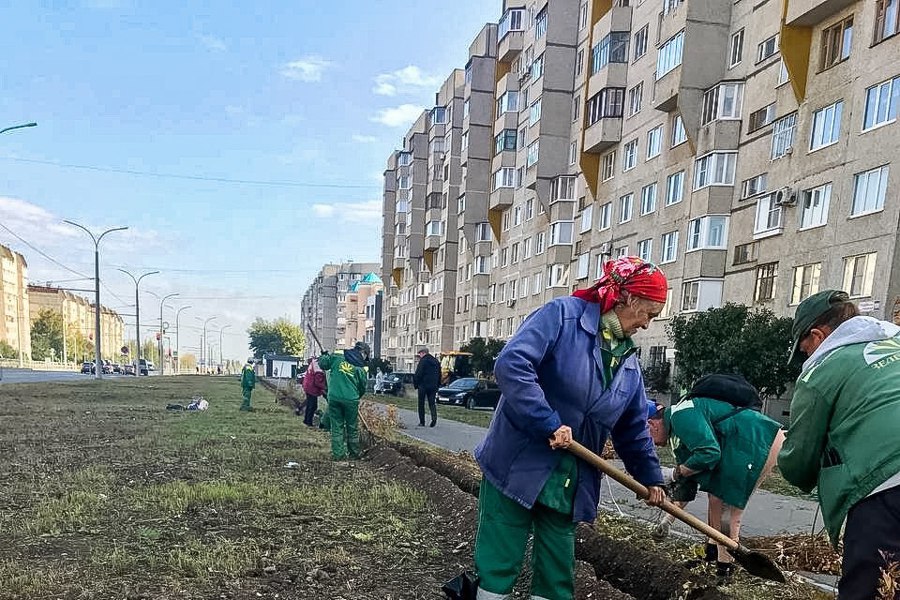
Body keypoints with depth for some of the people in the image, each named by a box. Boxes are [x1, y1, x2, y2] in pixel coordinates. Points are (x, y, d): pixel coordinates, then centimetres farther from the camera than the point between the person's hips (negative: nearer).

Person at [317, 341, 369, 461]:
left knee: (337, 427, 9)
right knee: (352, 427, 14)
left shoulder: (337, 358, 1)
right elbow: (362, 388, 9)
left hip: (334, 398, 2)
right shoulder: (360, 368, 0)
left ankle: (338, 454, 9)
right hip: (351, 399, -1)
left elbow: (322, 363, 8)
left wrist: (324, 356, 30)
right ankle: (354, 453, 26)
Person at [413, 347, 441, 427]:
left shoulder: (423, 361, -10)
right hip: (433, 386, 5)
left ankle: (422, 422, 8)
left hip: (423, 385, -5)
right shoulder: (436, 361, 11)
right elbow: (439, 374, 15)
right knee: (432, 403, 7)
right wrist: (437, 385, 19)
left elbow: (418, 374, -13)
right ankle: (434, 417, -18)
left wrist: (415, 384, -2)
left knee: (421, 404, 6)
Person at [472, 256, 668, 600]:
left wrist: (650, 478, 20)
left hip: (569, 484, 7)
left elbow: (633, 430, 20)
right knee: (498, 567, 5)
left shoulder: (628, 363, 9)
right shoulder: (562, 315, -14)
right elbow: (511, 364, -27)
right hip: (517, 468, -6)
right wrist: (550, 425, -27)